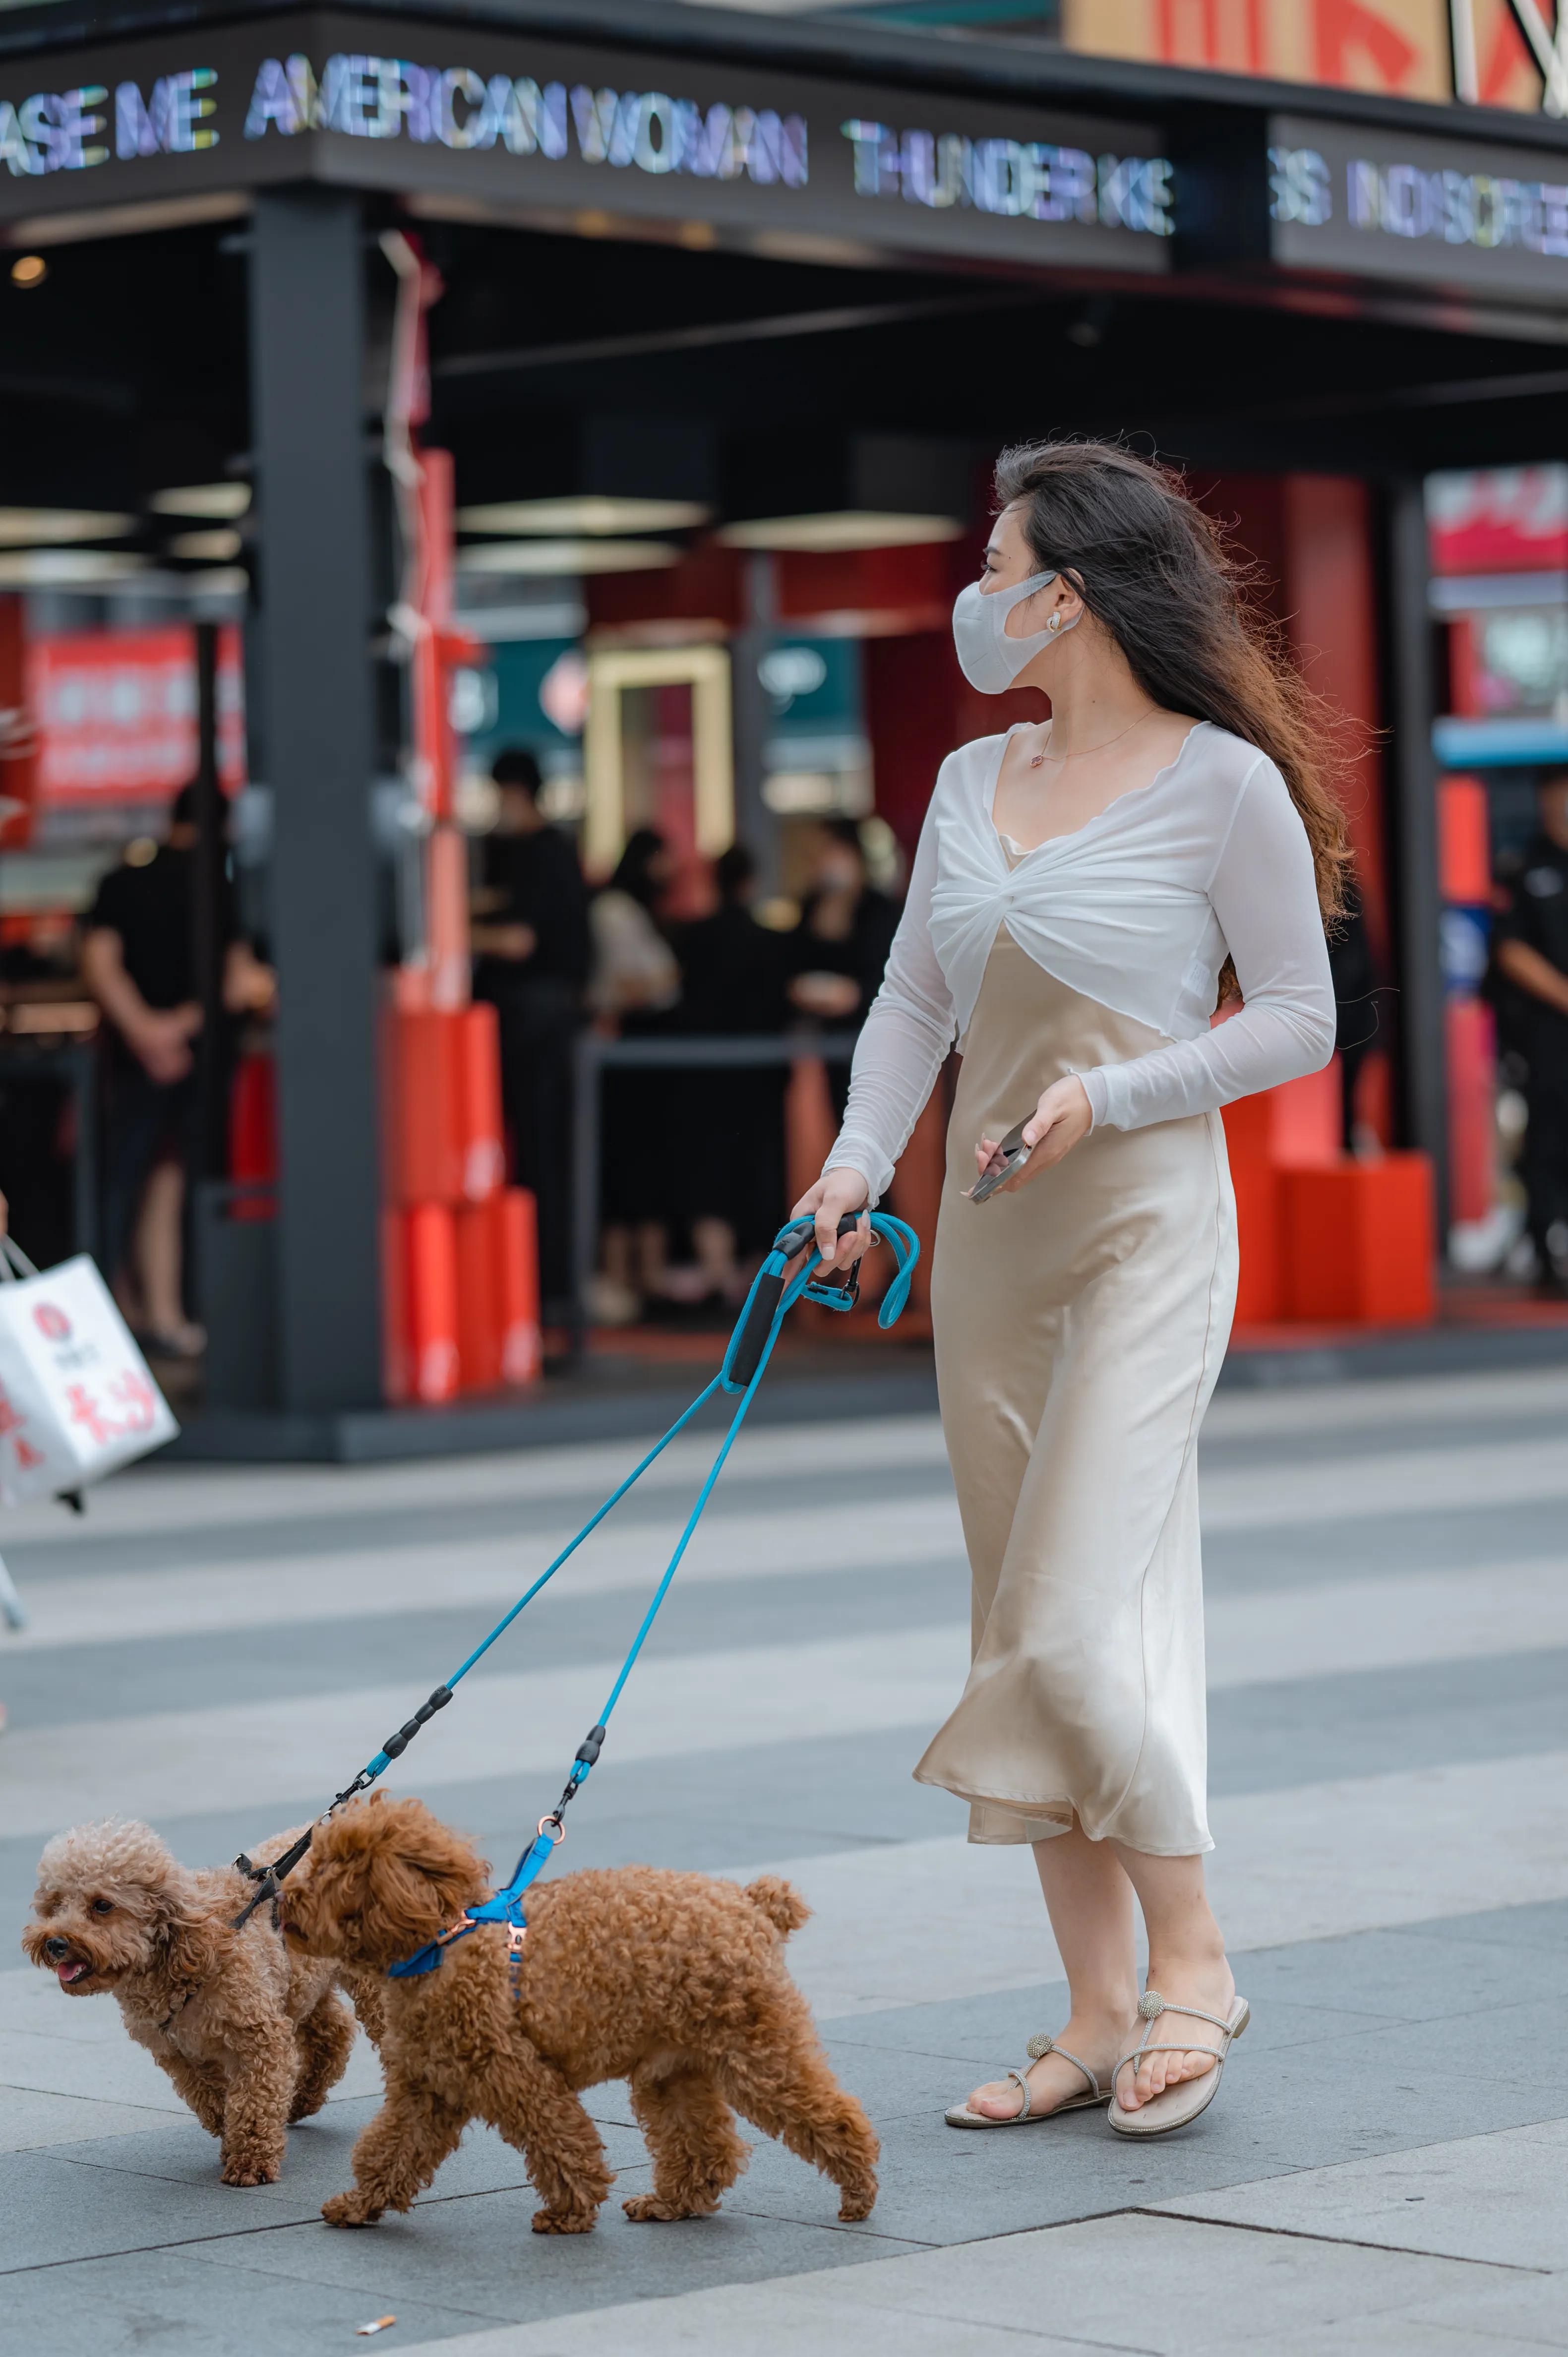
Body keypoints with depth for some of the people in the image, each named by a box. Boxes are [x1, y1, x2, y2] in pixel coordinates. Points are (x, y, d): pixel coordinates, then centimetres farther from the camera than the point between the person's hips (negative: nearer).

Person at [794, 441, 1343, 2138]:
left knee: (1073, 1622, -14)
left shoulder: (1223, 785, -7)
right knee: (1023, 1634, 7)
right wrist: (860, 1158, -1)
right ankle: (1098, 2013, 13)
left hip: (1145, 1230, -7)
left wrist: (1109, 1094, -16)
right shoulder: (972, 782, 11)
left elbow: (1298, 1018, -5)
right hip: (990, 1239, 7)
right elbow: (914, 996, 14)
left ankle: (1191, 1957, 4)